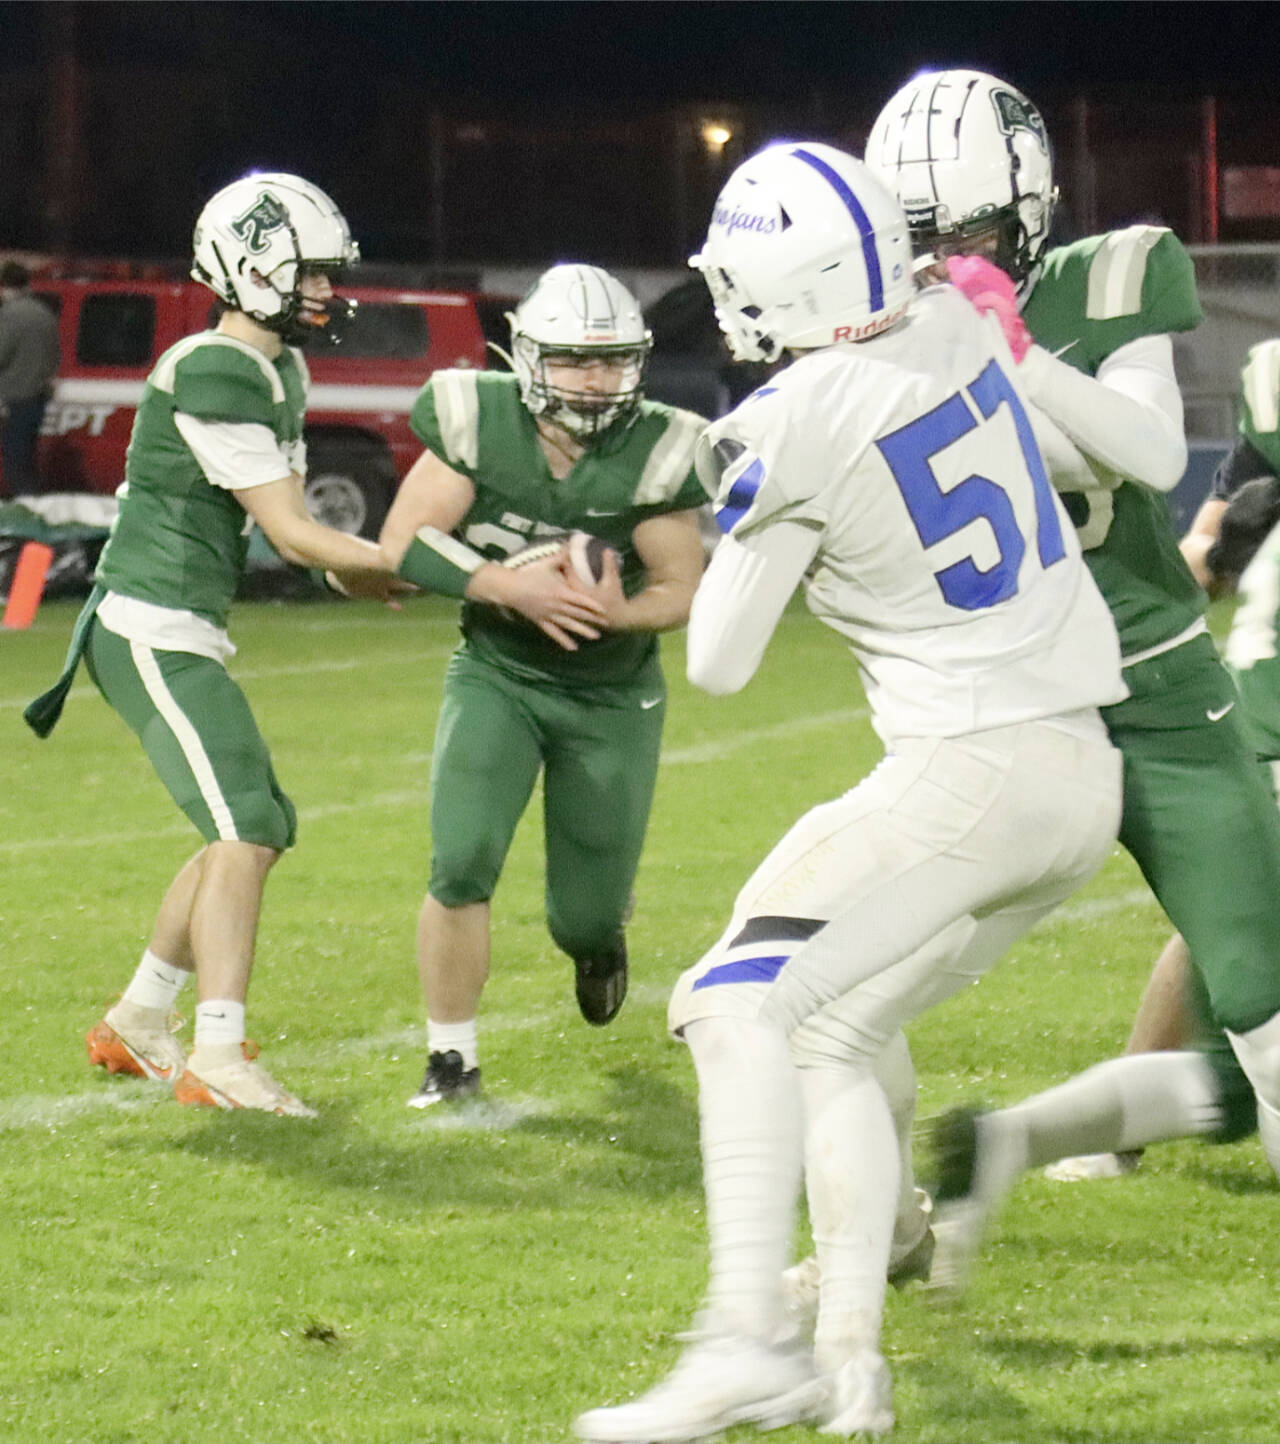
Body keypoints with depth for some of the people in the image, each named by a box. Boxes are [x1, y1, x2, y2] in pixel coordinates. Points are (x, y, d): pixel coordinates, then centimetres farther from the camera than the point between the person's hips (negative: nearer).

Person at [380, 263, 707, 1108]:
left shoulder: (656, 454, -18)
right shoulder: (480, 423, -17)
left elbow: (680, 588, -9)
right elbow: (404, 542, -15)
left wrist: (620, 612, -31)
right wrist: (509, 586, -28)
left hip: (611, 696, 0)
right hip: (497, 675, 0)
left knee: (586, 915, 5)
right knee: (463, 863, -21)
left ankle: (599, 937, 46)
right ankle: (453, 1060, -4)